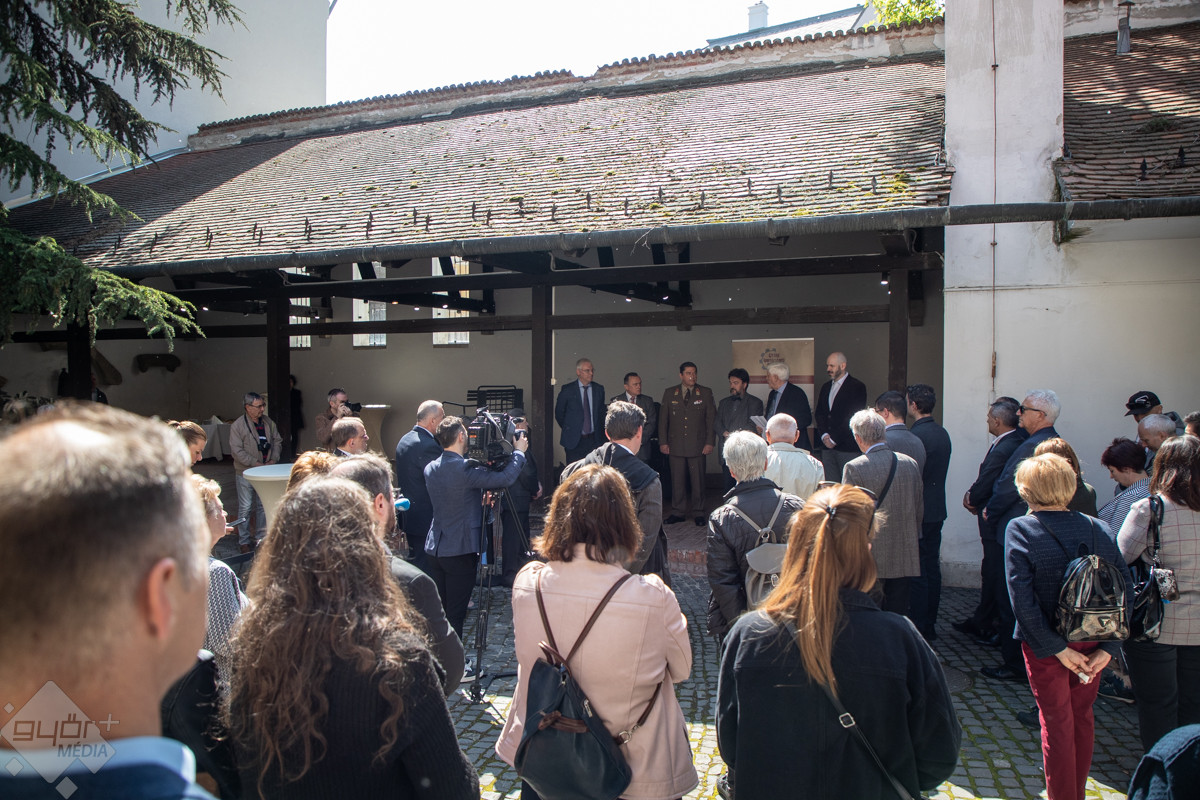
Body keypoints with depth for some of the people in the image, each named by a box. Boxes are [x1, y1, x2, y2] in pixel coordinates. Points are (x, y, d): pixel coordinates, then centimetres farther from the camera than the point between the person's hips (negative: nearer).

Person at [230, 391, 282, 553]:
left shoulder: (268, 422, 6)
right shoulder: (237, 425, -10)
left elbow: (277, 441, 12)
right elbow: (237, 450, -14)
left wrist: (274, 459, -3)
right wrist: (256, 463, -18)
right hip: (246, 472, -5)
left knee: (263, 505, 12)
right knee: (245, 507, 0)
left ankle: (261, 537, 24)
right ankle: (245, 541, 11)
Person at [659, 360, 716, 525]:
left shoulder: (705, 393, 5)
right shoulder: (669, 394, 8)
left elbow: (711, 419, 4)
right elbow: (663, 419, 9)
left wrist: (709, 442, -3)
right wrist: (663, 442, 2)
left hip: (698, 446, -1)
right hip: (676, 446, 1)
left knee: (698, 480, 3)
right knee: (677, 480, 5)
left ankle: (698, 513, 15)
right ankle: (678, 512, 15)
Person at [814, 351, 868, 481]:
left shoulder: (857, 386, -3)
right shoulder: (826, 387, 18)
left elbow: (854, 417, -10)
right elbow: (819, 413, 15)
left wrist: (834, 439, -11)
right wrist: (824, 436, -2)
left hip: (847, 447, -6)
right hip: (827, 446, 6)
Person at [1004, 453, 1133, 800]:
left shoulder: (1019, 530, -16)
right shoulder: (1099, 529, -5)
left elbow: (1022, 599, -22)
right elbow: (1126, 591, -7)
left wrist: (1057, 648, -14)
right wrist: (1109, 646, -6)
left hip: (1047, 645, -4)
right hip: (1092, 643, 4)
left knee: (1057, 723, 12)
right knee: (1082, 717, 22)